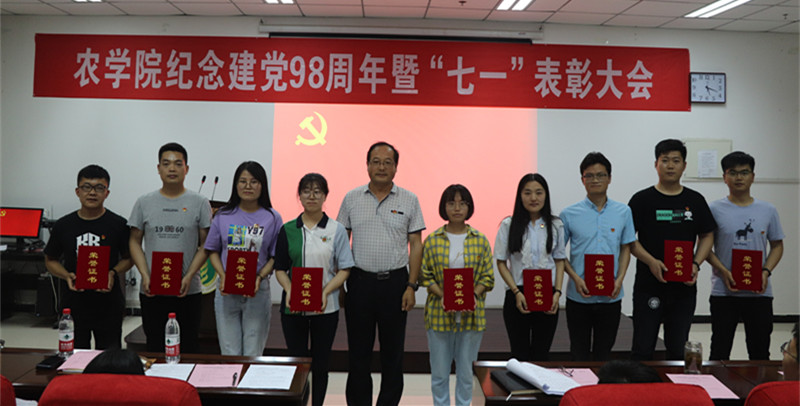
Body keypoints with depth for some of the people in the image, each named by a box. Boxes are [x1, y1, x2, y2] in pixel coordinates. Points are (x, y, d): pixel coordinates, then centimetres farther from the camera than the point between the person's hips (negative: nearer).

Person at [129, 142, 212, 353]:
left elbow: (205, 245, 0)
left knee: (187, 349, 5)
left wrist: (189, 276, -12)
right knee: (155, 348, 11)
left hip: (188, 291, -1)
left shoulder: (199, 203, 1)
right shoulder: (144, 203, 6)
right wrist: (145, 277, -5)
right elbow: (135, 242, 8)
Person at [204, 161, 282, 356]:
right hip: (227, 291, 1)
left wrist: (260, 277, -14)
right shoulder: (223, 215, 4)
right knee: (230, 353, 7)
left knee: (253, 354, 6)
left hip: (257, 291, -1)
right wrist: (223, 276, -8)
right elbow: (213, 250, 8)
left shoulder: (272, 218, 0)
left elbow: (276, 256, 2)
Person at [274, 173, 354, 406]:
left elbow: (344, 269, -1)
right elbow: (280, 268, 6)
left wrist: (325, 292, -16)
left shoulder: (336, 230, 0)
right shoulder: (288, 230, 5)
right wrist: (289, 290, -13)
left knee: (320, 364, 8)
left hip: (325, 307, -1)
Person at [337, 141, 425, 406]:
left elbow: (416, 244, 2)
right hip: (360, 281, 1)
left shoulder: (409, 200, 2)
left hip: (395, 282, -1)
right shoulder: (352, 198, 5)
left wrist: (411, 286, -5)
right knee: (358, 350, 8)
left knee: (393, 351, 8)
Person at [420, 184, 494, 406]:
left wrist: (473, 295, -14)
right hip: (439, 313, 0)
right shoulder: (432, 240, 1)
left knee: (466, 371, 9)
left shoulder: (480, 241, 3)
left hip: (471, 314, 0)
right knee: (439, 371, 7)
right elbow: (425, 275, 0)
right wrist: (444, 296, -14)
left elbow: (488, 277, 3)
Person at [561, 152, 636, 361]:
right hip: (579, 296, -1)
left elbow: (626, 248, 9)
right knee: (579, 353, 9)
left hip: (610, 296, 1)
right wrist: (576, 278, -12)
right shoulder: (569, 214, -3)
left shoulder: (623, 212, 3)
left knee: (604, 352, 14)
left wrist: (619, 279, -6)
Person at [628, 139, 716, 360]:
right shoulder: (642, 199, -1)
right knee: (642, 349, 1)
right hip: (648, 286, -3)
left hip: (684, 287, 3)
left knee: (678, 349, 12)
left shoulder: (695, 200, 8)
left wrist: (696, 264, -5)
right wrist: (651, 261, -16)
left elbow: (707, 236, 12)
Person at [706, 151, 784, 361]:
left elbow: (777, 245, 11)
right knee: (720, 351, 7)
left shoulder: (768, 211, 5)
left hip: (759, 292, 2)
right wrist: (723, 271, -15)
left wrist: (766, 271, -6)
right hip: (723, 292, -2)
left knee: (760, 353, 11)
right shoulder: (715, 210, -3)